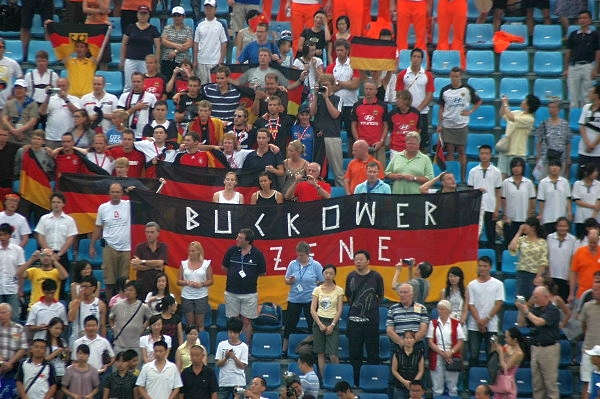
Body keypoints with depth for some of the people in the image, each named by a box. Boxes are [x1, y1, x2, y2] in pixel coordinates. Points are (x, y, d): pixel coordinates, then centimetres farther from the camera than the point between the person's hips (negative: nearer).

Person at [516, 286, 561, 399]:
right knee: (536, 382, 7)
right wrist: (521, 311, -2)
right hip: (535, 348, 6)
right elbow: (521, 324, 12)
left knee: (550, 381, -5)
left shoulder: (553, 310, -8)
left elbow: (538, 321, -20)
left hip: (549, 348, -6)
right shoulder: (534, 309, 10)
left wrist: (526, 311, -8)